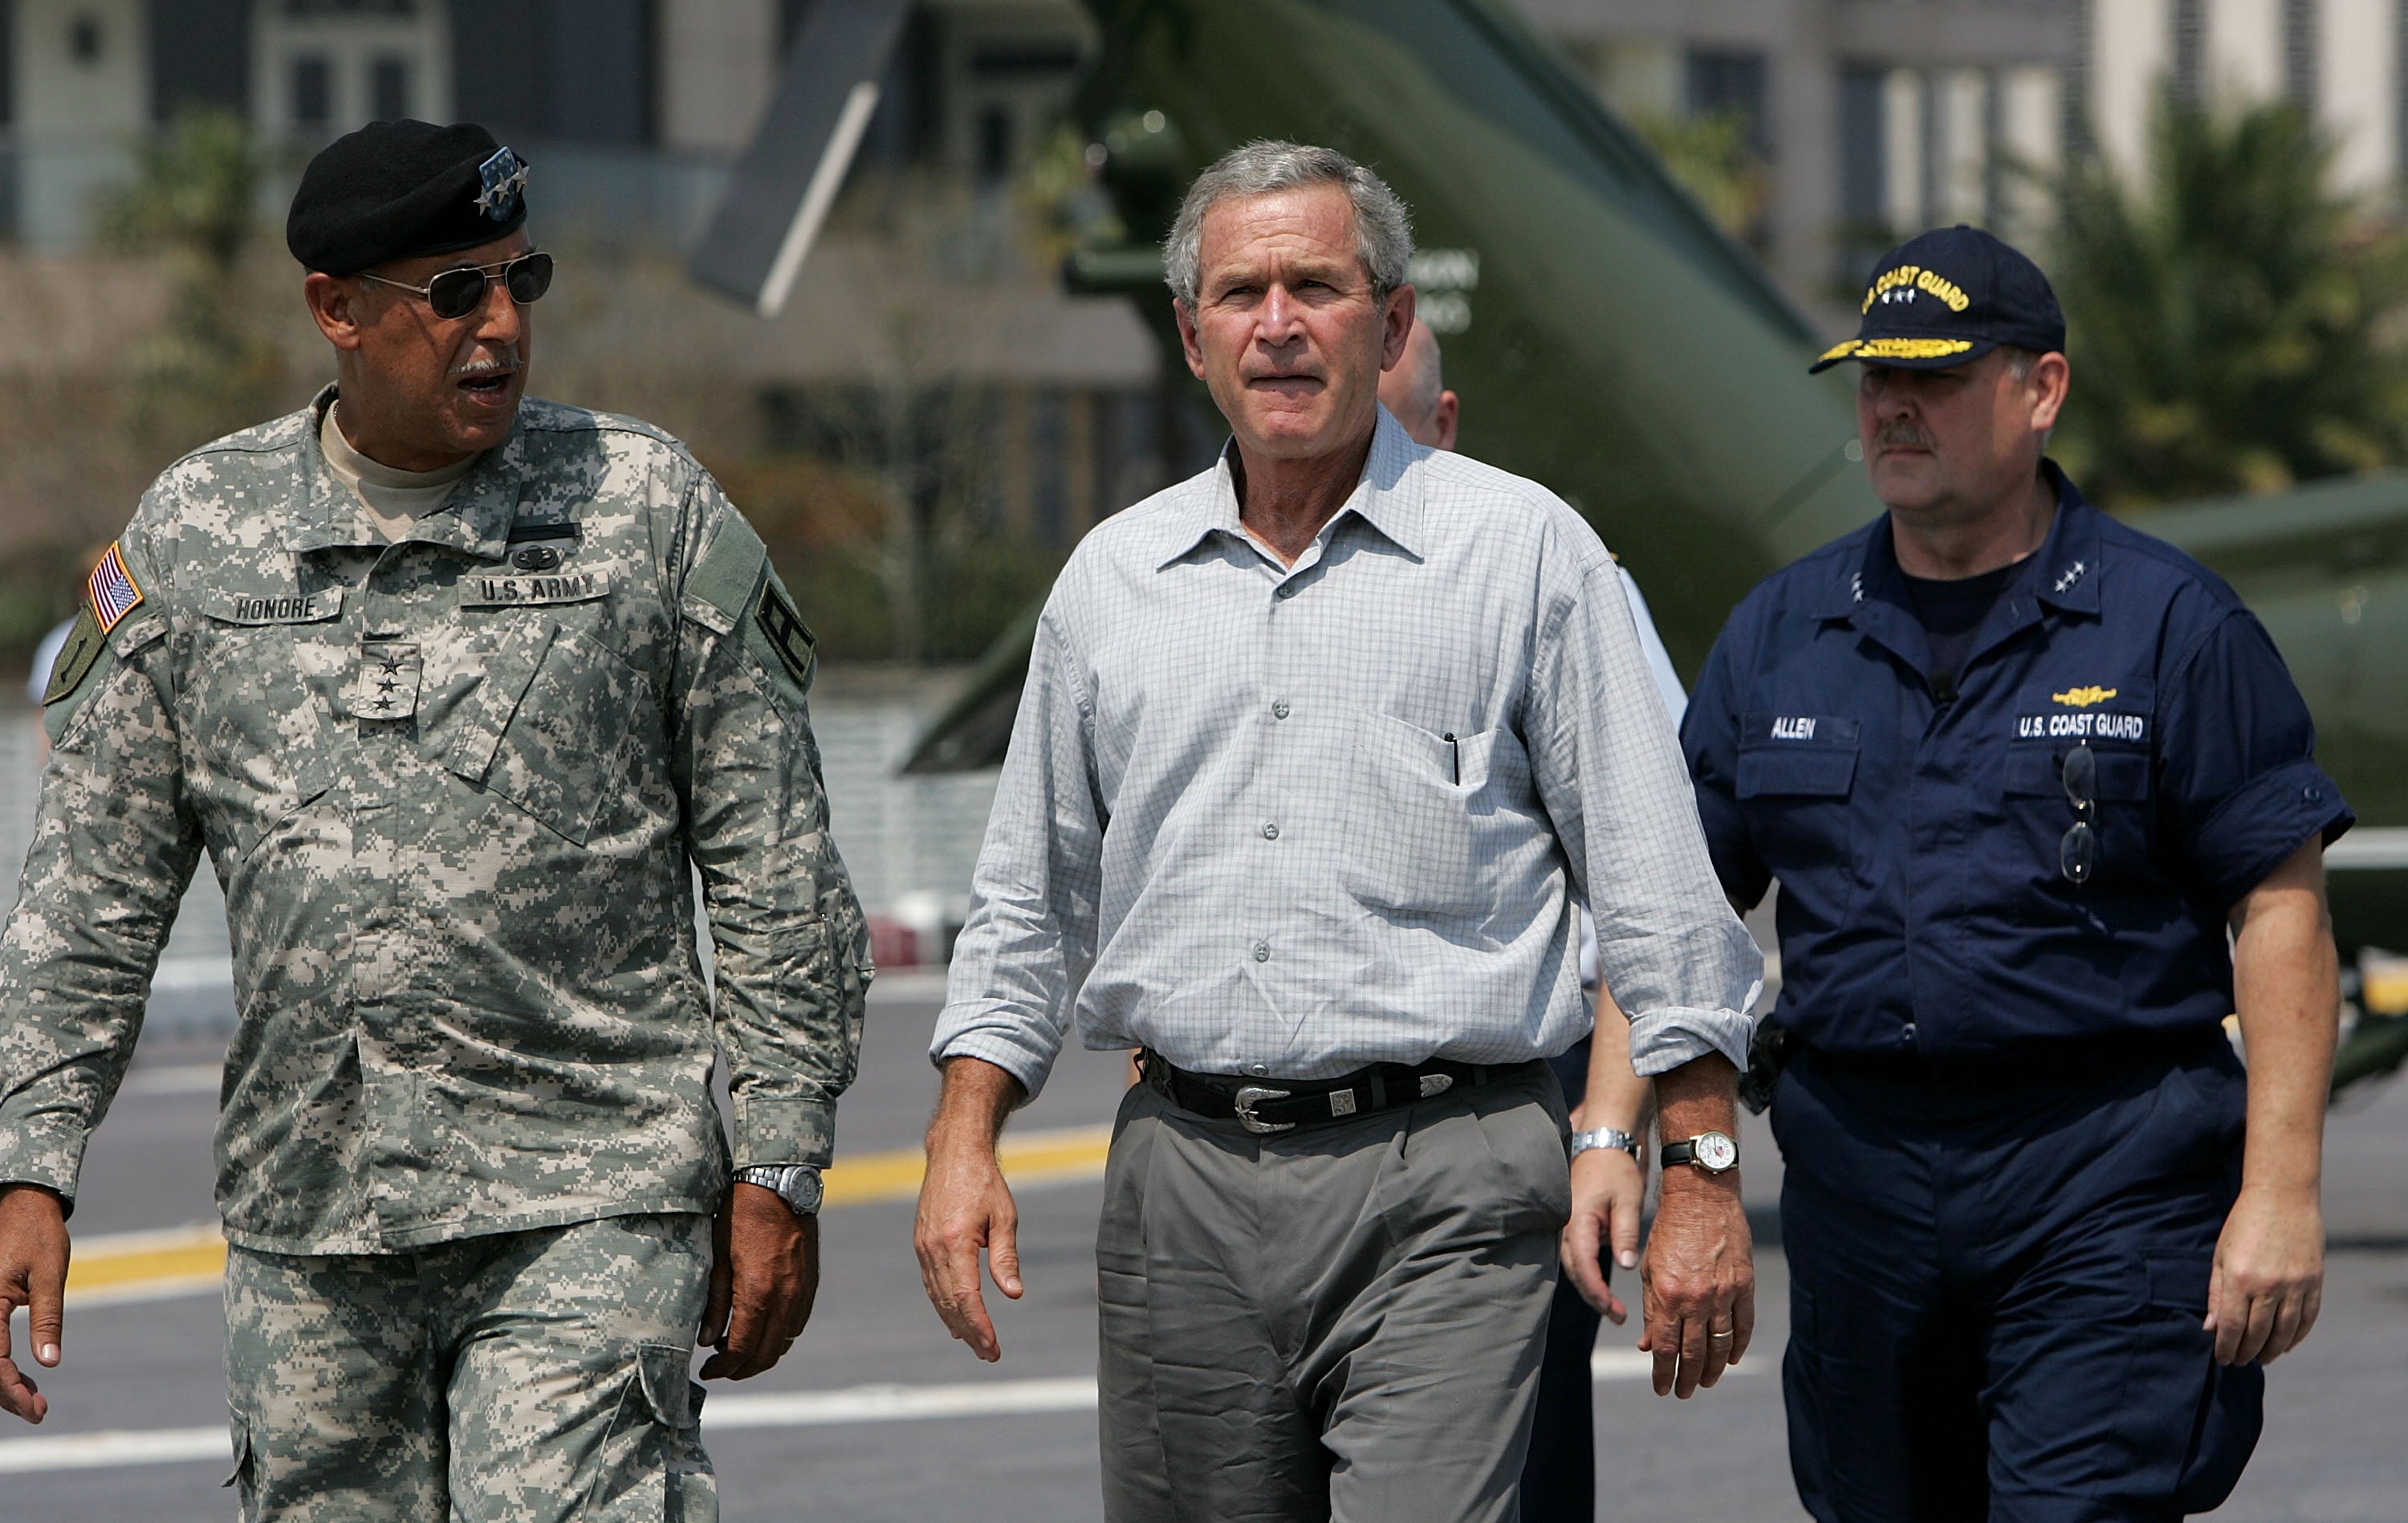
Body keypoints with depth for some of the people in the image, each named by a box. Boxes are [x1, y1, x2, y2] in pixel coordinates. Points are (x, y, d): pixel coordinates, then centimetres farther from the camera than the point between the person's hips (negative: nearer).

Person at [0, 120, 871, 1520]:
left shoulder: (648, 507, 2)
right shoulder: (193, 536, 7)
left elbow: (779, 872, 4)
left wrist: (780, 1171, 0)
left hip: (590, 1207, -3)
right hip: (303, 1222, 3)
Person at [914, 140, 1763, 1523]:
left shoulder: (1526, 553, 2)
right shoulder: (1114, 580, 14)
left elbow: (1656, 886, 2)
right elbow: (1033, 900, 21)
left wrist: (1702, 1174, -3)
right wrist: (965, 1137, 9)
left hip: (1441, 1198, -4)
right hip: (1184, 1181, 4)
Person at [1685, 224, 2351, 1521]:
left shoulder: (2171, 625, -1)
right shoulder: (1779, 634, 12)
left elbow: (2280, 913, -4)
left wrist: (2280, 1193, -11)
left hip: (2108, 1180, -5)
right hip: (1855, 1162, 5)